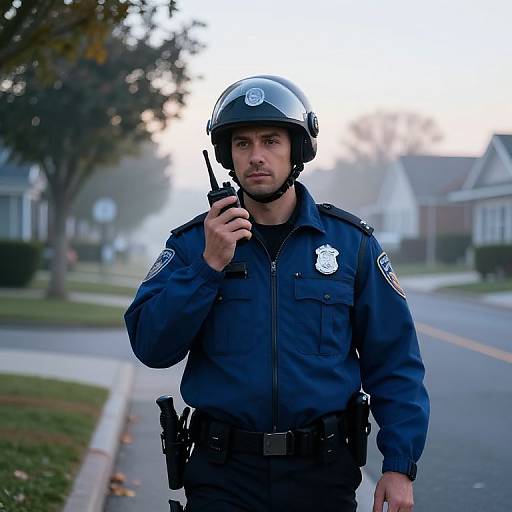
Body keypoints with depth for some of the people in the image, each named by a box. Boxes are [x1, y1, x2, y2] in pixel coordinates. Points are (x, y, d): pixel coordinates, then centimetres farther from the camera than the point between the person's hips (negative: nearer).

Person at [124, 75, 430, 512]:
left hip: (321, 474, 1)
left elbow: (393, 363, 1)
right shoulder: (194, 243, 0)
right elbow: (151, 346, -9)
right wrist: (209, 264, -18)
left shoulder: (351, 242, 0)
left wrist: (400, 465, -5)